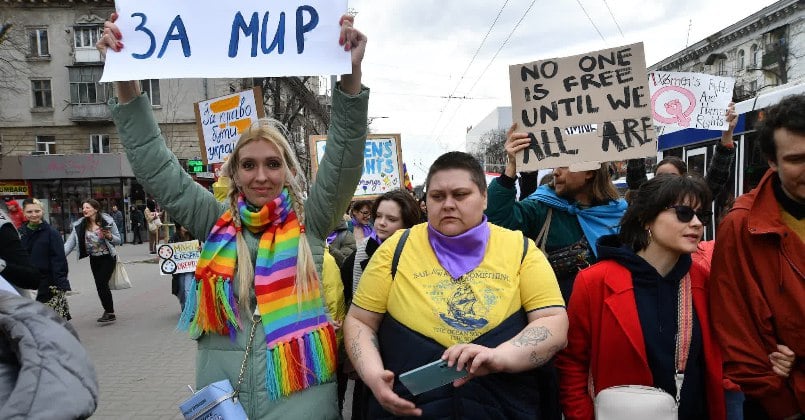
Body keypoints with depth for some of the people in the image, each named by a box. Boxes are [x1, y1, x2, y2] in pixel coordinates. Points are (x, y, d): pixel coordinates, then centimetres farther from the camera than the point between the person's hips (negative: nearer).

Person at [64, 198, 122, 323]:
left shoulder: (107, 221, -11)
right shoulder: (80, 225, -3)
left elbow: (118, 240, -3)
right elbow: (70, 243, -9)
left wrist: (109, 236, -23)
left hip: (108, 257, -4)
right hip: (94, 259, 4)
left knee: (102, 283, -13)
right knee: (100, 285, 9)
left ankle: (109, 313, -1)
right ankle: (109, 311, 24)